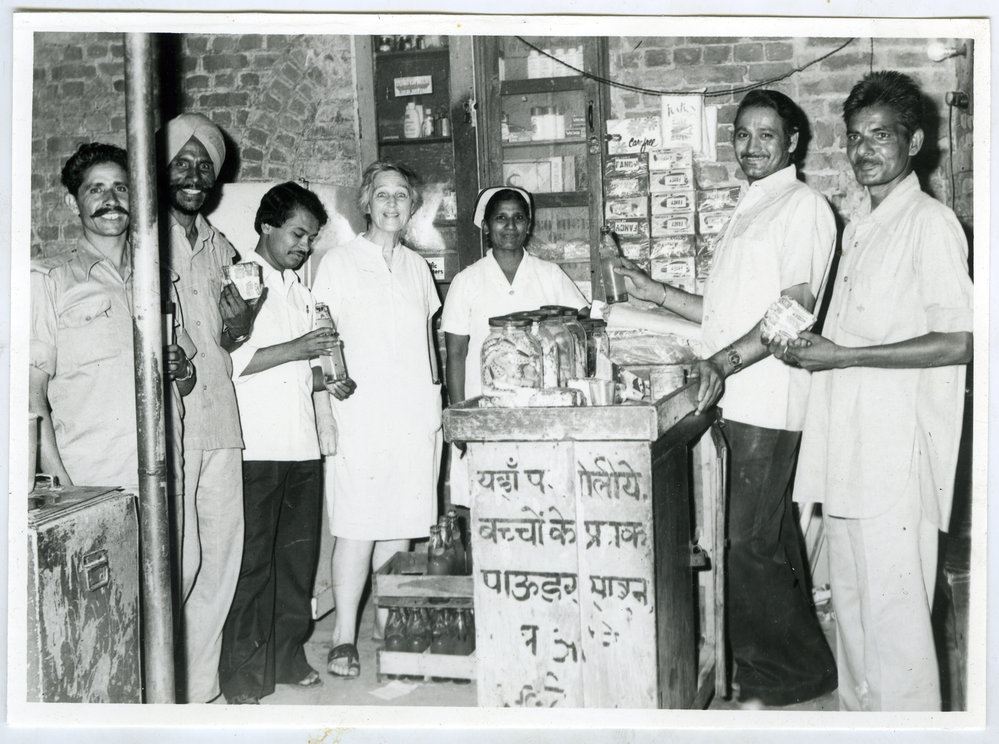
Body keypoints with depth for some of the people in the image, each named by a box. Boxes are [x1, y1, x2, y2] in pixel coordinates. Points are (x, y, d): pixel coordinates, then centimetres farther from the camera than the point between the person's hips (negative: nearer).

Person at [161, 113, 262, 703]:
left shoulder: (221, 248, 17)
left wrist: (241, 319, 0)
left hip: (219, 421, 6)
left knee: (221, 555, 9)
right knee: (175, 561, -6)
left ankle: (201, 686, 22)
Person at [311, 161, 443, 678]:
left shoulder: (417, 266, 16)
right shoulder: (337, 263, 3)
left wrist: (434, 405, 16)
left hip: (415, 412, 4)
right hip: (360, 408, -4)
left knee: (402, 520, 6)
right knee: (357, 524, -7)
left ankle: (390, 622, 18)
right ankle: (344, 637, 1)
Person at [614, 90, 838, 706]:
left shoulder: (803, 205, -5)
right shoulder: (750, 211, 23)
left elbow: (796, 307, -16)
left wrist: (726, 361, -26)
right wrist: (658, 294, 19)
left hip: (768, 403, -9)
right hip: (737, 400, 9)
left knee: (751, 544, -6)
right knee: (770, 540, 14)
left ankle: (783, 675, 9)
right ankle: (797, 668, 25)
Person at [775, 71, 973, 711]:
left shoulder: (931, 222, -9)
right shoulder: (860, 226, 17)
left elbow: (958, 342, -15)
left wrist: (842, 355, -16)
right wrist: (815, 344, 5)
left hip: (897, 451, -8)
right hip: (847, 444, 8)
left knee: (893, 610, -3)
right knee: (851, 599, 16)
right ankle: (858, 710, 30)